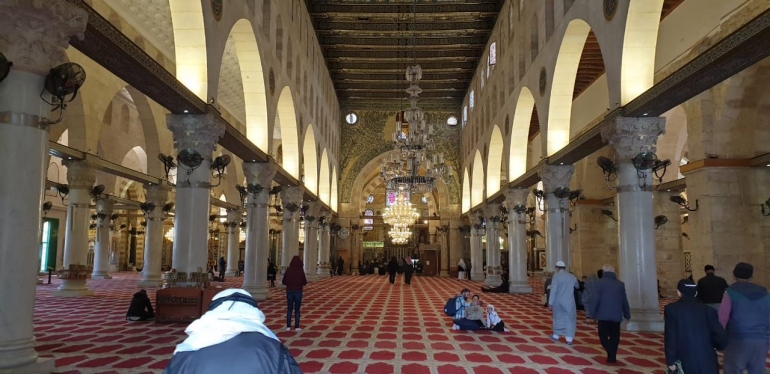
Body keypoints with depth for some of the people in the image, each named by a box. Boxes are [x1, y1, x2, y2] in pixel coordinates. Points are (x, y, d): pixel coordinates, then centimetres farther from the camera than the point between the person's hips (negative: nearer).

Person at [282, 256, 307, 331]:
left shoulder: (288, 270, -7)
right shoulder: (301, 271, -12)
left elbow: (283, 282, 0)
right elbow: (304, 282, -6)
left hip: (289, 291, 2)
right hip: (298, 291, -2)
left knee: (289, 309, 11)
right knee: (297, 310, 8)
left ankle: (288, 326, 9)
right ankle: (296, 327, 7)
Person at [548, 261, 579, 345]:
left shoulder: (556, 276, -10)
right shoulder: (572, 277, 3)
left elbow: (553, 290, -16)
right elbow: (577, 286, 23)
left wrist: (550, 303, -13)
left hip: (558, 301, -2)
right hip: (569, 302, 2)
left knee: (558, 317, 14)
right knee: (570, 319, 7)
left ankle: (556, 336, 26)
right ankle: (569, 339, 2)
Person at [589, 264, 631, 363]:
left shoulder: (600, 282, -5)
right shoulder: (620, 284, 6)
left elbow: (595, 299, -9)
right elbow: (624, 301, 8)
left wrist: (593, 313, -1)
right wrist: (627, 314, 17)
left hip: (603, 314, -3)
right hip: (616, 315, 3)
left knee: (603, 336, 4)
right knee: (614, 337, 12)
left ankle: (611, 354, -15)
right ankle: (612, 357, 10)